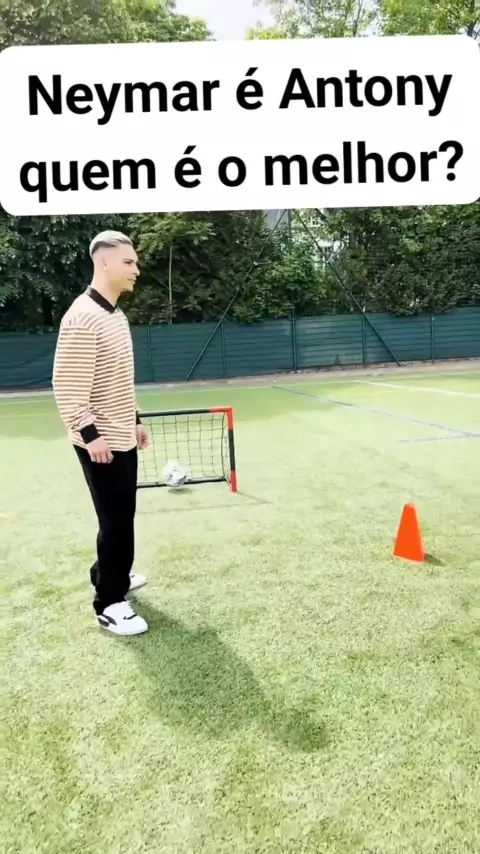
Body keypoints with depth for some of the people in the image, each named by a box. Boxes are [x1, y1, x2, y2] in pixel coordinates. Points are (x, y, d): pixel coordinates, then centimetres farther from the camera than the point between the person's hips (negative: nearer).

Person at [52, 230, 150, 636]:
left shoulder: (116, 314, 11)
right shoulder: (82, 317, -19)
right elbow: (66, 384, -22)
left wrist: (134, 419, 21)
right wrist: (89, 433, -24)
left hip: (122, 437, 9)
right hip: (100, 442, -9)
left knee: (122, 516, 19)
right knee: (117, 521, -2)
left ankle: (111, 574, 39)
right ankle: (109, 604, 13)